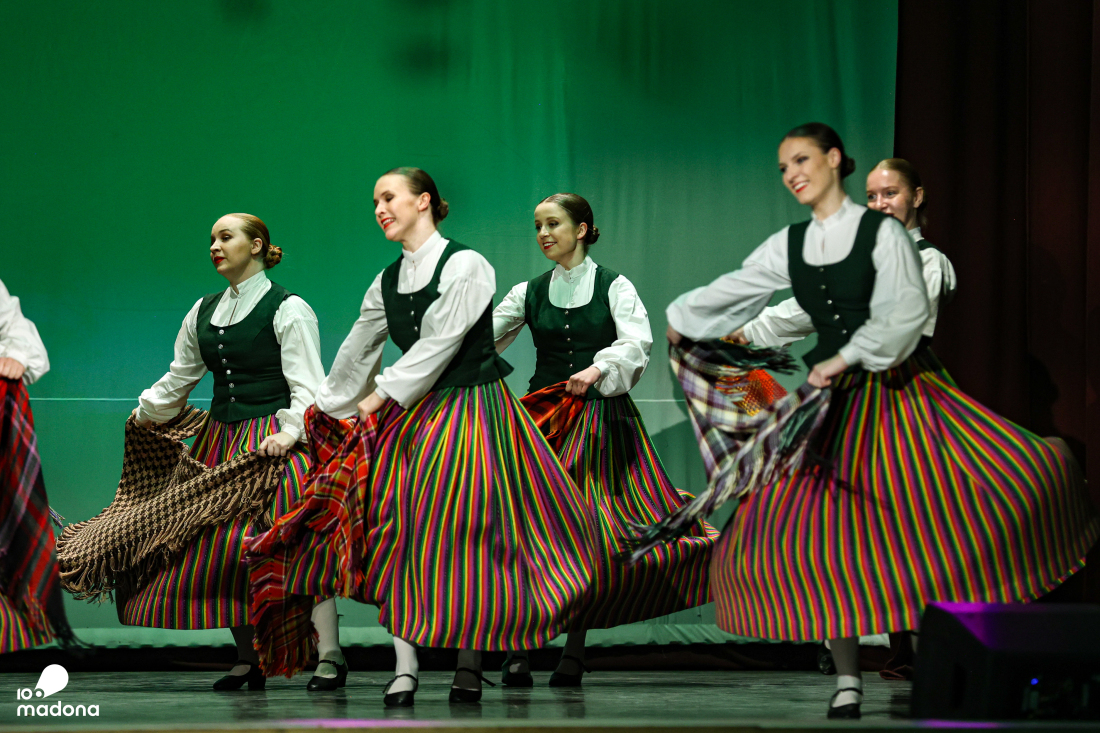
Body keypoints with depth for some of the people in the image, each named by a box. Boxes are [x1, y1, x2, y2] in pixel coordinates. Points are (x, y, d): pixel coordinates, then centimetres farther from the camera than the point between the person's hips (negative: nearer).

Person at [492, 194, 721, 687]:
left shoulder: (614, 287, 2)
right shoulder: (531, 293, 9)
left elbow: (635, 342, -12)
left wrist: (598, 369, -29)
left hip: (600, 421, -1)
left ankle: (574, 651, 6)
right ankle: (519, 647, -6)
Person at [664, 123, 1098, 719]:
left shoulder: (881, 231, -6)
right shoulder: (789, 245, 9)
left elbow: (906, 312, -14)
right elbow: (732, 291, 25)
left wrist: (845, 359, -19)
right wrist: (681, 318, 39)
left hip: (902, 392, -4)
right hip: (834, 402, 4)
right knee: (821, 533, -5)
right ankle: (847, 680, 3)